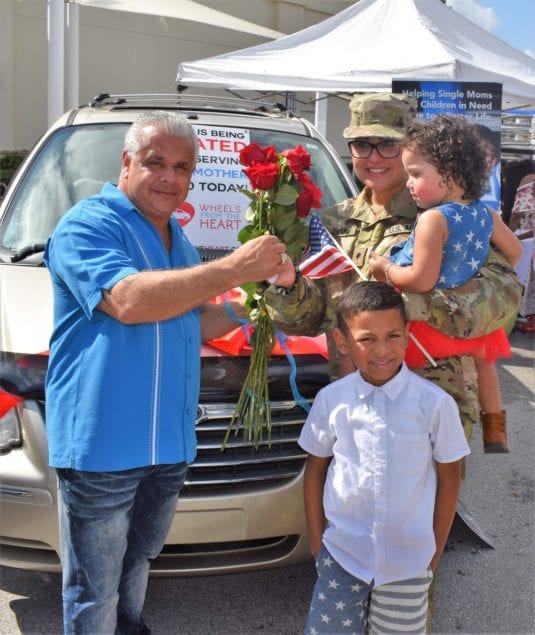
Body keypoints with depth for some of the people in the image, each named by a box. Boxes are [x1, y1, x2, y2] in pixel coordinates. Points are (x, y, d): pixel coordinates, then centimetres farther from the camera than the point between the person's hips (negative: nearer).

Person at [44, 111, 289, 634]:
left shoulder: (177, 240, 15)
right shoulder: (86, 225, -11)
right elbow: (129, 301, -28)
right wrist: (233, 269, -27)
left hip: (168, 445, 8)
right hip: (102, 443, -7)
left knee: (134, 567, 26)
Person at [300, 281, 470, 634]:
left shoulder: (435, 403, -13)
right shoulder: (331, 400, -9)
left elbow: (449, 477, -2)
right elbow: (316, 467, 4)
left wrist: (436, 550, 1)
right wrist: (316, 537, 5)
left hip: (409, 562, -1)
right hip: (342, 554, 1)